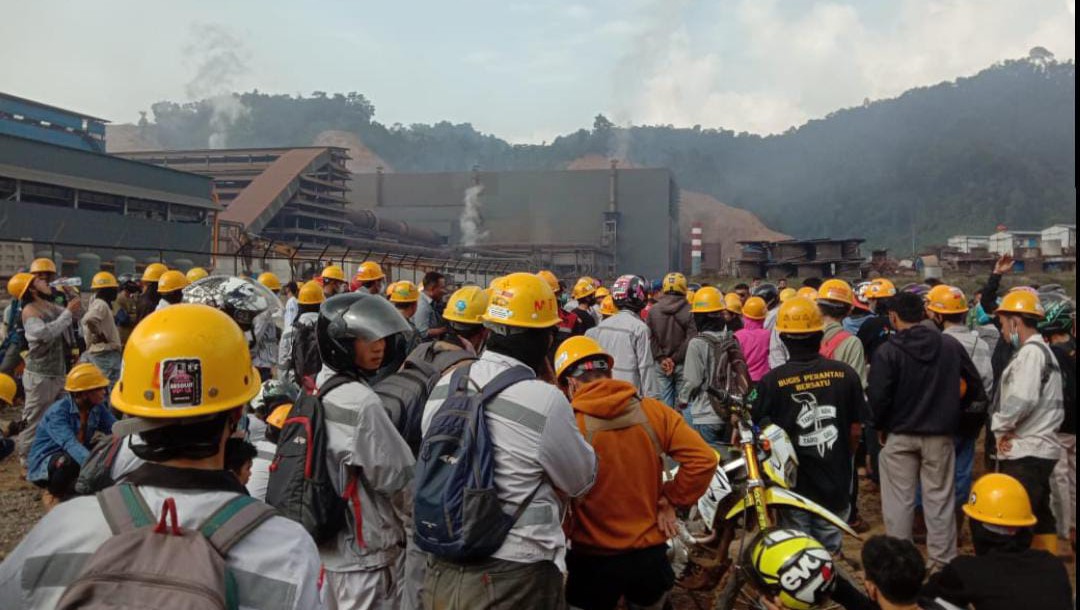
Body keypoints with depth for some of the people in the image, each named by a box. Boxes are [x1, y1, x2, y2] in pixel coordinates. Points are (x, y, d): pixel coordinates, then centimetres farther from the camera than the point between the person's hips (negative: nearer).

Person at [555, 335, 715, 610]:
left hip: (593, 560, -3)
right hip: (650, 555, 3)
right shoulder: (653, 411, -7)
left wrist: (564, 534, -3)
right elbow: (704, 459, -9)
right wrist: (671, 500, 2)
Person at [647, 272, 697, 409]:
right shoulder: (690, 310, -10)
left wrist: (661, 358, -3)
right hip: (683, 364, -2)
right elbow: (690, 339, -13)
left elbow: (650, 338, -2)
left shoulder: (653, 310, 0)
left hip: (660, 366, 2)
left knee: (664, 403, 7)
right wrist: (675, 359, -7)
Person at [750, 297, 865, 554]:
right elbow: (855, 430, 0)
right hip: (837, 484, 2)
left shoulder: (773, 381, -17)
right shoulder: (845, 374, -8)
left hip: (794, 485, -2)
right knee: (829, 555, 16)